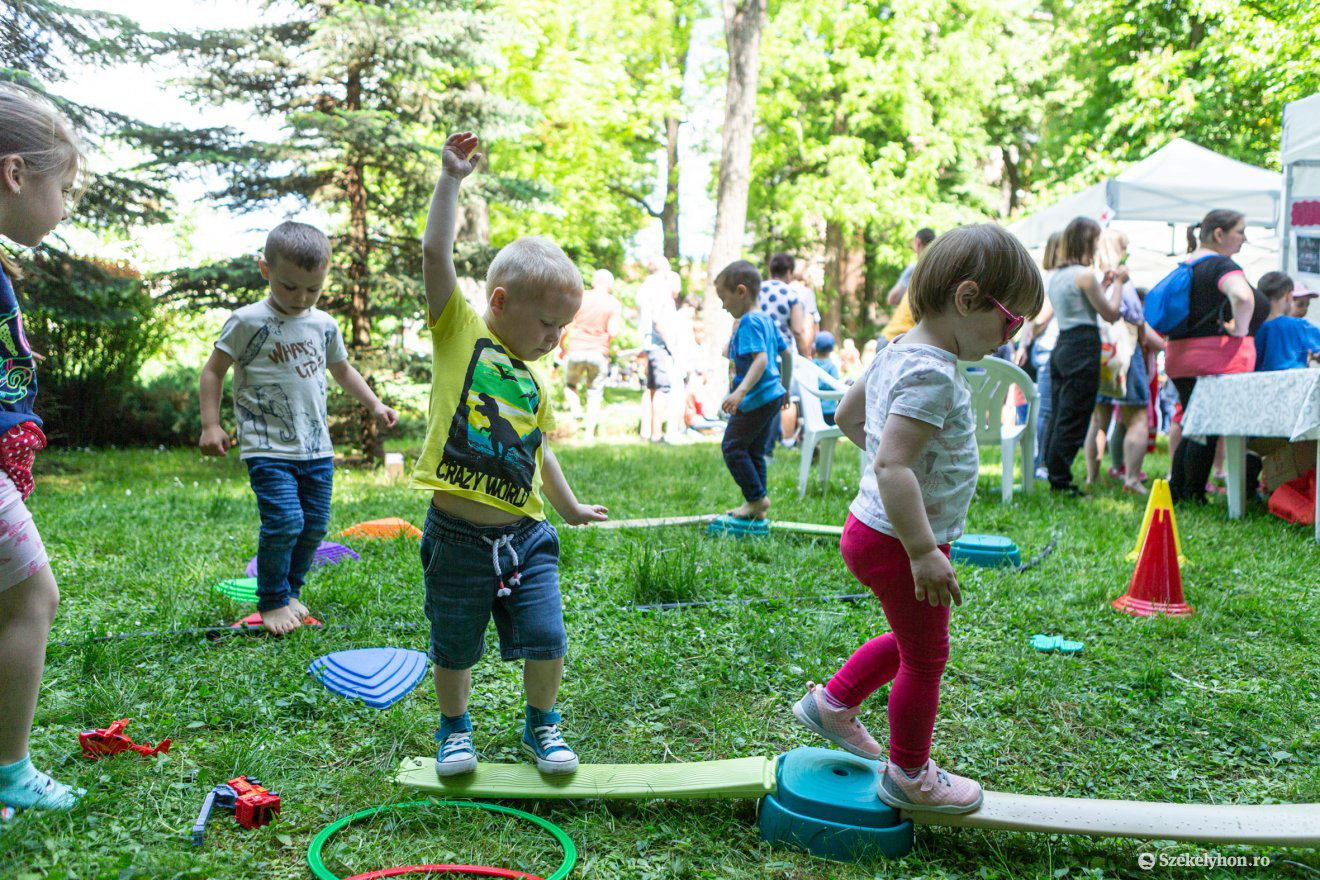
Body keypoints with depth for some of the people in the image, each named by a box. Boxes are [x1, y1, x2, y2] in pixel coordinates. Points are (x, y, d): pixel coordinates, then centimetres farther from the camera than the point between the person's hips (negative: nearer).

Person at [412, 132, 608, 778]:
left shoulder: (534, 384, 12)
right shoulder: (460, 332, -3)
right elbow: (436, 254, -14)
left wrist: (570, 505, 35)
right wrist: (451, 178, -14)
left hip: (524, 536, 5)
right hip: (457, 537, -4)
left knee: (545, 640, 3)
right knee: (454, 648, 11)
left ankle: (541, 726, 29)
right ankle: (455, 728, 36)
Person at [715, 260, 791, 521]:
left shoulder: (749, 323, -16)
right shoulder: (766, 320, 13)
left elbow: (761, 359, -28)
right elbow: (786, 354, 21)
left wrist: (740, 392, -37)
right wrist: (785, 387, 32)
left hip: (755, 400, -10)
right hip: (772, 397, 10)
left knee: (732, 446, -1)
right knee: (754, 451, 15)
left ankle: (757, 497, 3)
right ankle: (755, 507, 20)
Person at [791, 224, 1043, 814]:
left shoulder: (898, 353, 5)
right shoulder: (932, 374, -25)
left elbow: (847, 415, 19)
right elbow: (891, 466, -33)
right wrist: (923, 551, -32)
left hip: (874, 529, 10)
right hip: (897, 542, -10)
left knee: (912, 640, 27)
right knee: (926, 658, 9)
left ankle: (832, 702, 38)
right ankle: (908, 778, 26)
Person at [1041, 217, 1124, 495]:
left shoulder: (1057, 275, 14)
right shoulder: (1084, 274, -12)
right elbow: (1110, 313, -6)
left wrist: (1103, 284, 20)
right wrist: (1118, 283, 6)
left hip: (1061, 346, 9)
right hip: (1083, 347, -9)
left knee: (1057, 416, 11)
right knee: (1073, 420, -4)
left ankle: (1054, 476, 15)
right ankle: (1060, 480, -2)